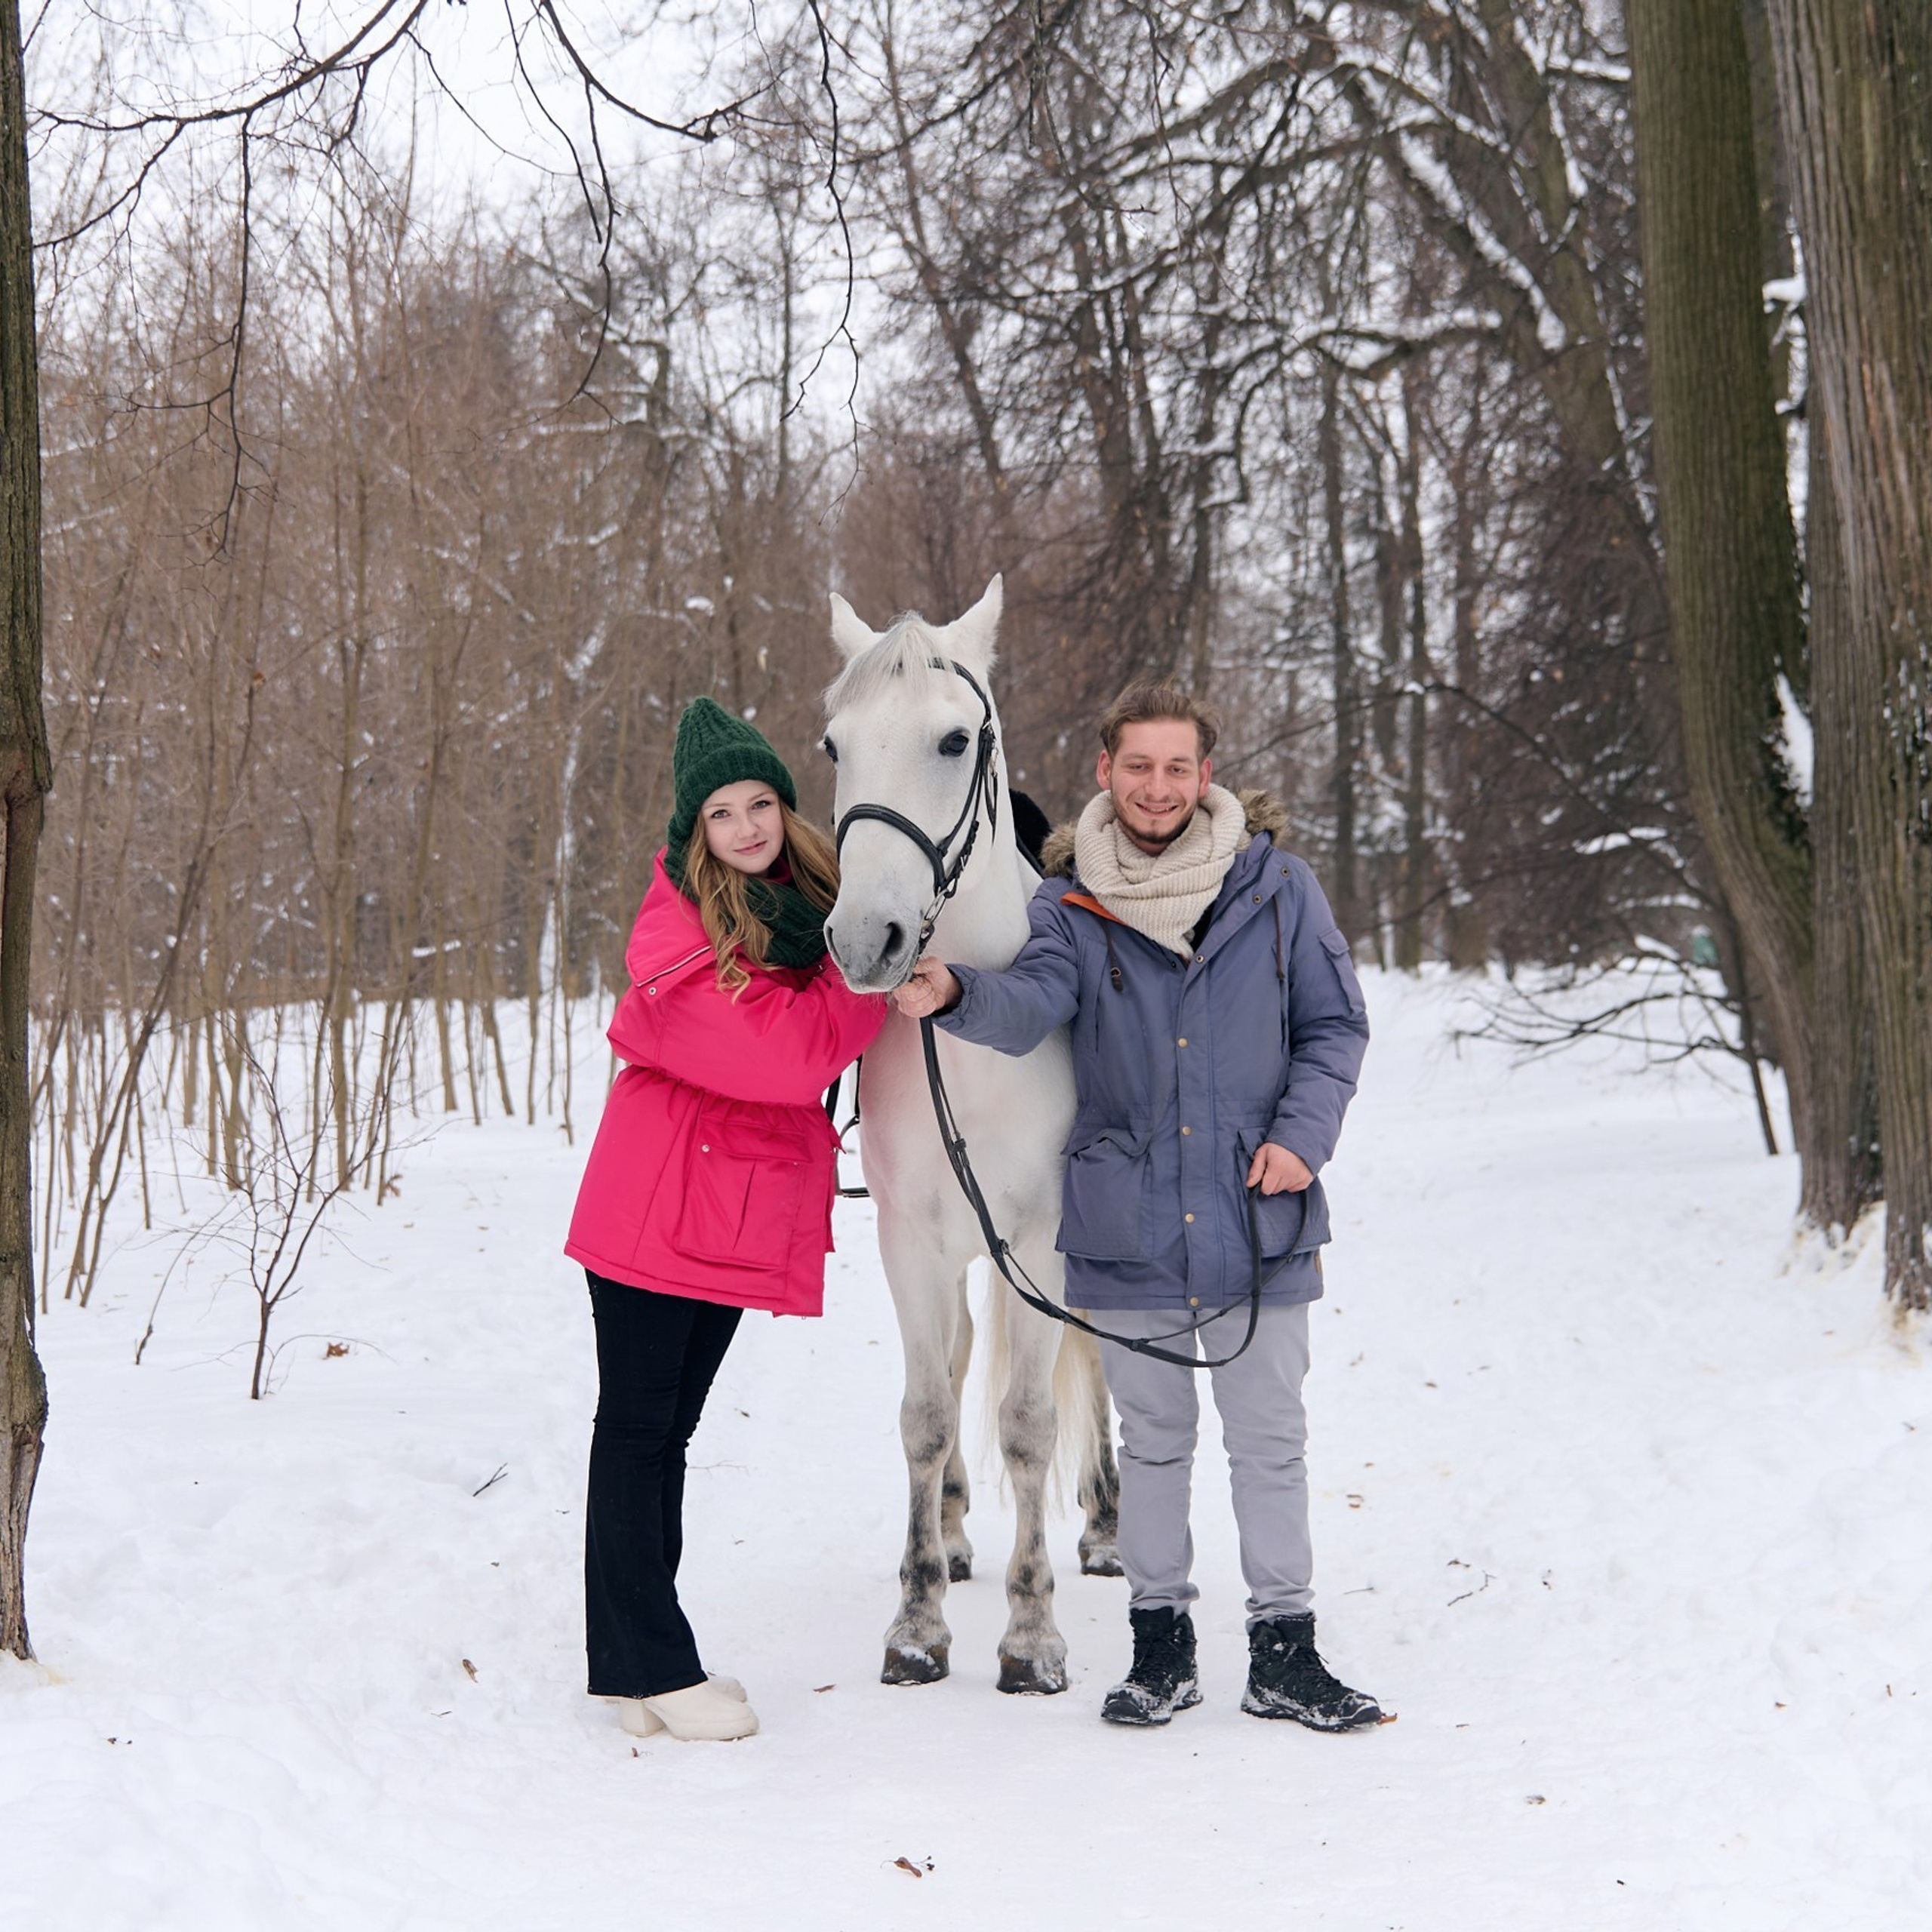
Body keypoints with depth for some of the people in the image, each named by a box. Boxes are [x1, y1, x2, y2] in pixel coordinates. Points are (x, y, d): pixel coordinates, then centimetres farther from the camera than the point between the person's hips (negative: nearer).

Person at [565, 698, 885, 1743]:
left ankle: (639, 1661, 21)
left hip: (748, 1209, 7)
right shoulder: (676, 927, -15)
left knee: (670, 1429, 14)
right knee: (636, 1425, 0)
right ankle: (651, 1665, 5)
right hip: (657, 1203, -7)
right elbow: (785, 1049, -23)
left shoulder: (819, 895, 7)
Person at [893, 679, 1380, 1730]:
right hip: (1129, 1219, 0)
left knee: (1269, 1435, 6)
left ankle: (1283, 1648, 16)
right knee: (1153, 1437, 12)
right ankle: (1159, 1639, 24)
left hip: (1258, 1211, 0)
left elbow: (1337, 1026, 6)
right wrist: (957, 993, -42)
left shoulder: (1276, 886, 1)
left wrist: (1302, 1134, -9)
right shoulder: (1070, 904, 0)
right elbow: (1031, 1002, -20)